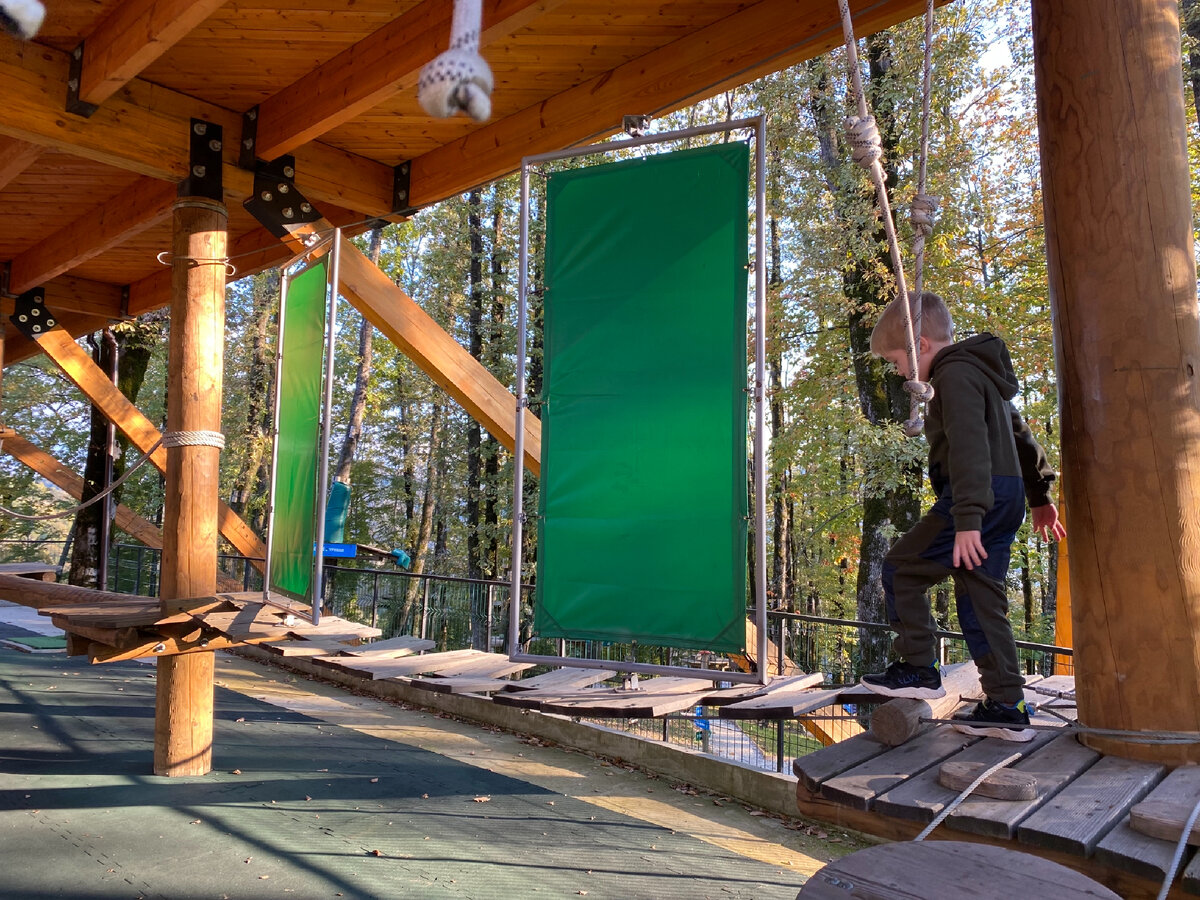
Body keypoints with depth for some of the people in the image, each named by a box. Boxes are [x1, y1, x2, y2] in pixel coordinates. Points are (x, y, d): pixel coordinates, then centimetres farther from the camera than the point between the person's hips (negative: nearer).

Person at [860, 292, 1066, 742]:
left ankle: (918, 670, 3)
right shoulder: (982, 373, 23)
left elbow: (968, 449, -22)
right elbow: (1020, 435, 30)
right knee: (981, 599, 10)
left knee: (900, 569, -3)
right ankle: (1007, 707, 11)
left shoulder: (955, 374, -10)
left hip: (981, 498, -10)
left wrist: (967, 519, -28)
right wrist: (1040, 496, 36)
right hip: (1006, 500, 10)